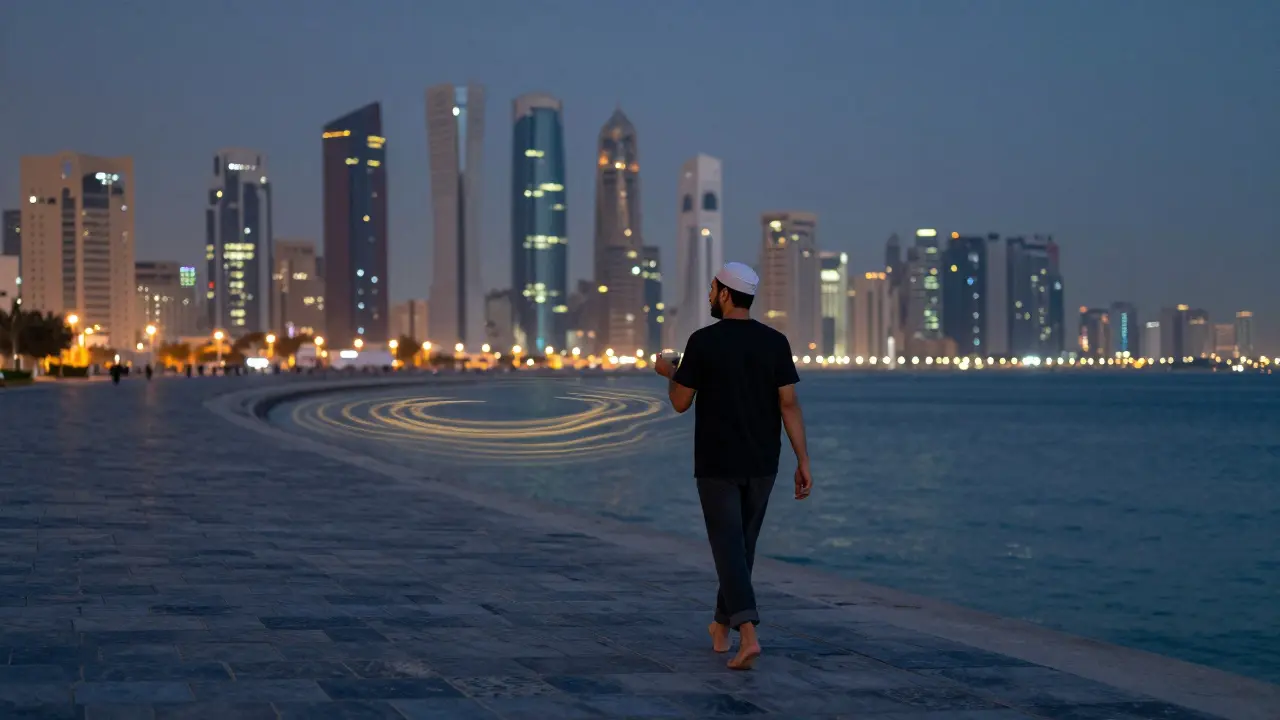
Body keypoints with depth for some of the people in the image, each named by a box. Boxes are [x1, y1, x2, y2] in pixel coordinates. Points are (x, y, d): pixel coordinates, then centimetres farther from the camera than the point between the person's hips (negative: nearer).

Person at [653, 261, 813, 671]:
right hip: (760, 464, 4)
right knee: (742, 543, 19)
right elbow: (789, 404, -7)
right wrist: (803, 463, -6)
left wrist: (669, 373, 18)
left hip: (716, 464, -4)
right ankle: (722, 627, 31)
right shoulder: (775, 342, -2)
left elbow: (680, 403, -4)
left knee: (729, 549, -5)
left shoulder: (702, 342, -12)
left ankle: (748, 635, -22)